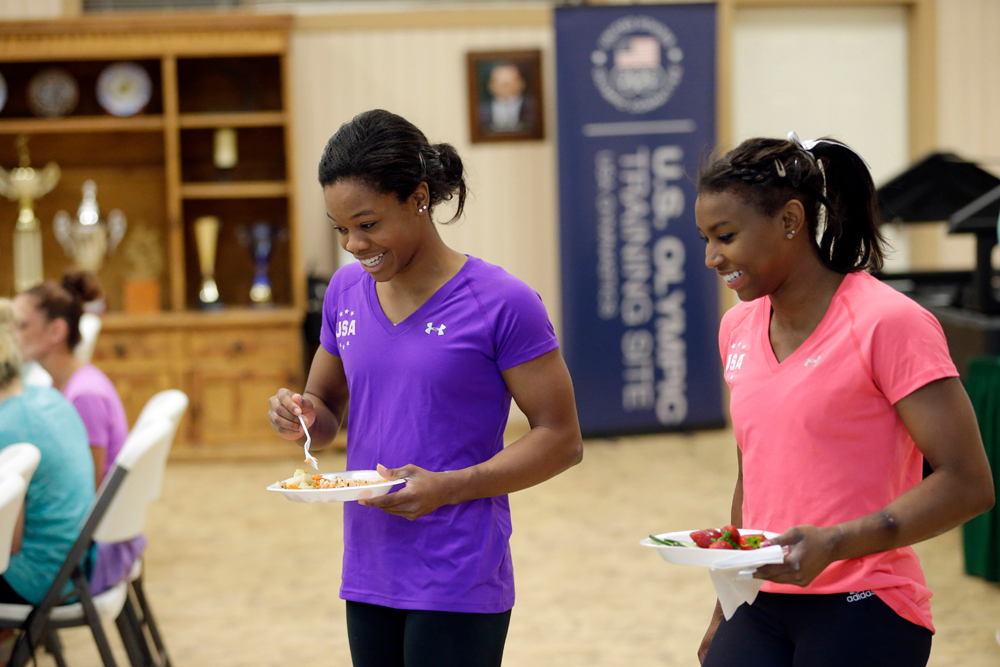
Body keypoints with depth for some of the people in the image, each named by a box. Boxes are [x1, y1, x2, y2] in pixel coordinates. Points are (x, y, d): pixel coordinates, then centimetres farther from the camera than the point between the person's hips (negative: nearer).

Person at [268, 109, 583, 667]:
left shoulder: (501, 303, -10)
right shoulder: (346, 291, 7)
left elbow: (562, 439, -9)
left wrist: (447, 487, -20)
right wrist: (303, 416, -6)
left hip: (458, 585, -5)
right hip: (369, 577, 5)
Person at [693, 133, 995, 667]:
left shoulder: (888, 323, -10)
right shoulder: (738, 329, 10)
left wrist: (833, 544, -23)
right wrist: (725, 612, 22)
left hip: (862, 612, -6)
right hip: (761, 611, 6)